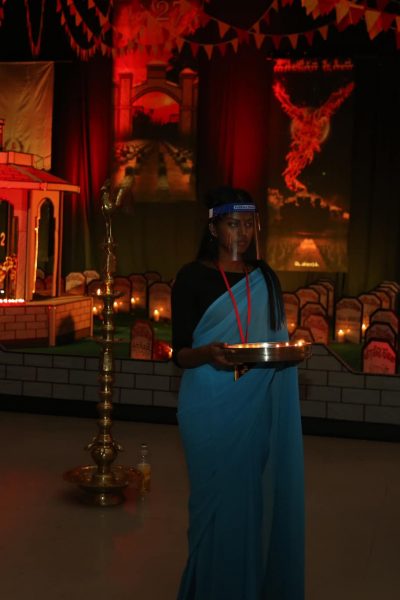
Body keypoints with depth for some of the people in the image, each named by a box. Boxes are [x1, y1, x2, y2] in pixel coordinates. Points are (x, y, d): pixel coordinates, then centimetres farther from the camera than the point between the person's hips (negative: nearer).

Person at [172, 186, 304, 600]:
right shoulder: (193, 277, -2)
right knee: (217, 498, 1)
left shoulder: (266, 279, 10)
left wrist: (288, 351, -2)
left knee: (253, 496, 6)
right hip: (211, 407, -3)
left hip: (258, 407, 3)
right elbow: (180, 353, -5)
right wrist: (208, 353, -25)